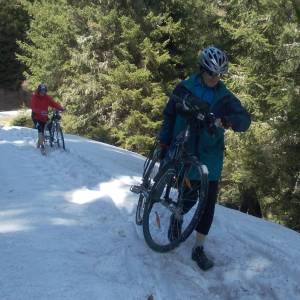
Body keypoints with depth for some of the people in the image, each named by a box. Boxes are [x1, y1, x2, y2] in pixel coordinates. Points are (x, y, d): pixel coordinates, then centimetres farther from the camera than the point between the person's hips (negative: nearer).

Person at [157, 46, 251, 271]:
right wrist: (164, 141, 5)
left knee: (209, 200, -1)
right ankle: (176, 218, 36)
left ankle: (199, 248, 13)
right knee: (190, 194, -2)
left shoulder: (225, 97, 0)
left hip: (210, 155, 2)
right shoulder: (184, 89, -1)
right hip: (183, 151, -1)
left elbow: (245, 119, -12)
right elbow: (169, 115, 8)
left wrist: (226, 121, -33)